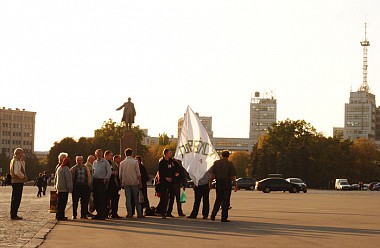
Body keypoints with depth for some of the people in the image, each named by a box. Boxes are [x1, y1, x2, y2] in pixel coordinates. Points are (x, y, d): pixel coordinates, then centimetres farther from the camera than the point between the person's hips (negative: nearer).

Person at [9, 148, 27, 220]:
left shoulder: (13, 160, 17)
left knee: (14, 198, 15)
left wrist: (22, 160, 14)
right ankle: (14, 215, -7)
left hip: (14, 181, 11)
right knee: (17, 198, -8)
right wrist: (23, 176, -12)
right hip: (18, 182, -11)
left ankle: (13, 214, 21)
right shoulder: (17, 161, -15)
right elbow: (17, 172, -26)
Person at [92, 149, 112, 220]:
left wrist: (106, 179, -11)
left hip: (102, 181, -6)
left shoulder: (105, 162, 0)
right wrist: (92, 178, 7)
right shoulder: (94, 162, 16)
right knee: (95, 198, 6)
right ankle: (98, 213, 15)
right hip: (95, 181, 6)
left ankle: (103, 215, -6)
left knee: (102, 198, -8)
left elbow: (109, 171, -2)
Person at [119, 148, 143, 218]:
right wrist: (140, 183, 0)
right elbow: (138, 174, -5)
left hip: (126, 183, 2)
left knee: (128, 198, 4)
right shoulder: (135, 162, -4)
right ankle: (139, 213, 5)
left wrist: (121, 183, 14)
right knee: (136, 198, 5)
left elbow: (120, 175, 6)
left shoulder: (122, 163, 3)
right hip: (134, 182, -1)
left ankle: (129, 213, 0)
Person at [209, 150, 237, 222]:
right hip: (227, 183, -3)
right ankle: (224, 218, 2)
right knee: (226, 201, 2)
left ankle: (213, 214, -1)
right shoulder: (230, 164, -6)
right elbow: (233, 176, -8)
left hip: (219, 183, 3)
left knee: (218, 199, 14)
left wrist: (210, 182, 8)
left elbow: (213, 174, 1)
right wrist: (235, 185, -3)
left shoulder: (216, 163, 4)